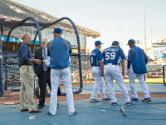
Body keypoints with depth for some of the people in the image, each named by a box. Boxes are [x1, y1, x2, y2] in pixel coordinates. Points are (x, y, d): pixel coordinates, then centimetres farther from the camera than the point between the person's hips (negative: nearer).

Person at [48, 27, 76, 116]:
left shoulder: (50, 44, 1)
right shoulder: (67, 43, 2)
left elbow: (49, 54, 12)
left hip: (54, 68, 0)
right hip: (65, 68, 0)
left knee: (54, 89, 6)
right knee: (68, 89, 3)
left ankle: (52, 111, 8)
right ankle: (71, 110, 2)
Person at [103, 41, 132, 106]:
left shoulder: (105, 50, 20)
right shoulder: (119, 49, 13)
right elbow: (122, 61, 6)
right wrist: (123, 71, 10)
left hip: (106, 68, 3)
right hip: (115, 67, -3)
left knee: (110, 85, 10)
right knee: (122, 84, 2)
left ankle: (114, 101, 9)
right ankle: (127, 101, 3)